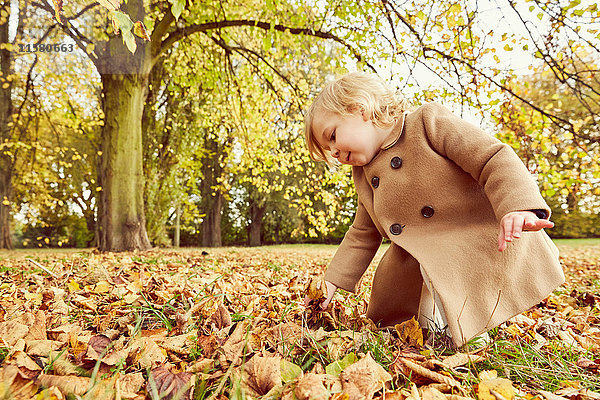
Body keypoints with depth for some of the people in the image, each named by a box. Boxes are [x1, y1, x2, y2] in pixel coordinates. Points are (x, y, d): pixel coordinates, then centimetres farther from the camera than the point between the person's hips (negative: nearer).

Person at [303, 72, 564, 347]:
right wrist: (332, 281, 10)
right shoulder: (363, 176, 10)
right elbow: (362, 235, 17)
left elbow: (492, 157, -18)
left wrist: (519, 207, -35)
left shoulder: (428, 122, -10)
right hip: (431, 268, 7)